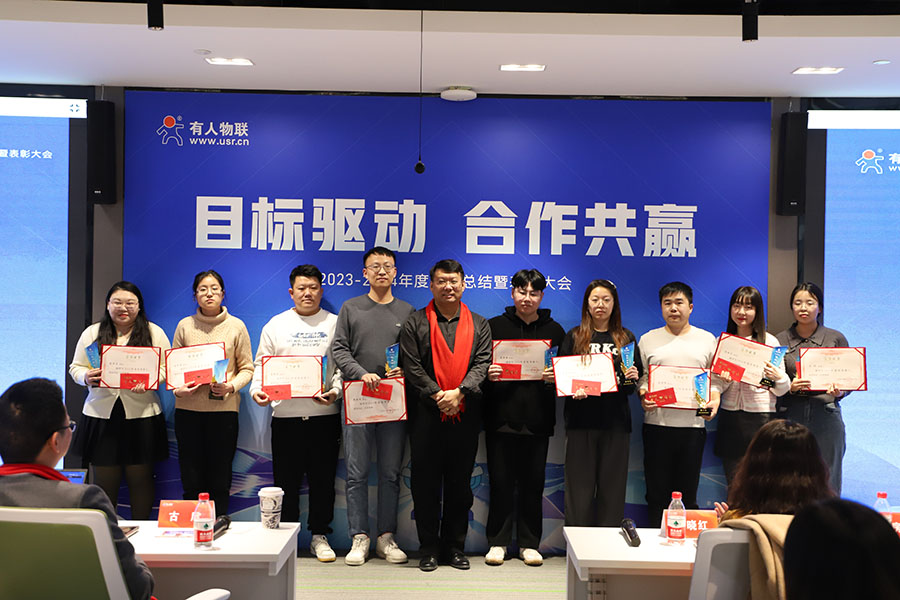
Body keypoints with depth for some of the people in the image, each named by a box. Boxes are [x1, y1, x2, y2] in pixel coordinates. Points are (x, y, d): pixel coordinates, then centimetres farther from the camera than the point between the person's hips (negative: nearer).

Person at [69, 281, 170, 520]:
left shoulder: (154, 333, 6)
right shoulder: (92, 333, 10)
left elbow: (167, 367, 3)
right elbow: (76, 367, 11)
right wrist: (87, 378, -10)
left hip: (141, 413, -1)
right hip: (102, 415, 1)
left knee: (141, 479, 5)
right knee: (103, 481, 4)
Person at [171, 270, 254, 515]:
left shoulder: (236, 326, 5)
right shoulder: (185, 325, 8)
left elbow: (247, 368, 6)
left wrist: (231, 386, -13)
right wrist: (177, 389, -8)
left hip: (224, 408, -1)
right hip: (188, 409, 1)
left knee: (220, 481, 2)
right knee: (191, 479, 3)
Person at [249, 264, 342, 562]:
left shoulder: (335, 324, 7)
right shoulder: (276, 325, 11)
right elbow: (262, 363, 11)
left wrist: (335, 391, -14)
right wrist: (257, 389, -8)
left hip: (325, 414, 0)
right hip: (285, 414, 1)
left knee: (323, 478, 5)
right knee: (286, 480, 4)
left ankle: (319, 536, 17)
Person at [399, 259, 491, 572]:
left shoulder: (479, 324, 11)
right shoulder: (415, 323, 6)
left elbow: (482, 363, 0)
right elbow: (412, 366, -2)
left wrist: (459, 392, -15)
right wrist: (437, 396, -13)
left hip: (465, 414, 1)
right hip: (426, 414, -1)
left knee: (460, 482, 7)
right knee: (425, 482, 3)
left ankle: (455, 547, 18)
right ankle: (429, 549, 13)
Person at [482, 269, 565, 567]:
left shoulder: (553, 330, 10)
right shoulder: (494, 326, 7)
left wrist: (554, 377, -10)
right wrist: (488, 375, -14)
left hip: (537, 419, 1)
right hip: (501, 416, -1)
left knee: (533, 482, 5)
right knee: (501, 481, 2)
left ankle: (529, 544, 16)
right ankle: (498, 542, 14)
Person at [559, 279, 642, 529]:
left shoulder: (626, 338, 11)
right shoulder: (574, 337, 7)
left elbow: (637, 382, 13)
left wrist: (632, 379, -9)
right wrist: (572, 391, -15)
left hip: (616, 421, 1)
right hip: (581, 419, -1)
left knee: (612, 485, 3)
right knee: (579, 485, 0)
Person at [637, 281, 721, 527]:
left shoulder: (707, 339, 10)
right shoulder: (648, 340, 9)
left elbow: (715, 378, 10)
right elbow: (639, 378, 9)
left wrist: (715, 399, -8)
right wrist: (643, 395, -11)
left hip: (693, 423, 0)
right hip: (657, 423, 0)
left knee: (688, 495, 6)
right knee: (657, 493, 3)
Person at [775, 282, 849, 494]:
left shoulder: (836, 338, 7)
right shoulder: (780, 340, 8)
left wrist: (838, 391, -11)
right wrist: (790, 387, -11)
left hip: (826, 415, 0)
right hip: (790, 415, 0)